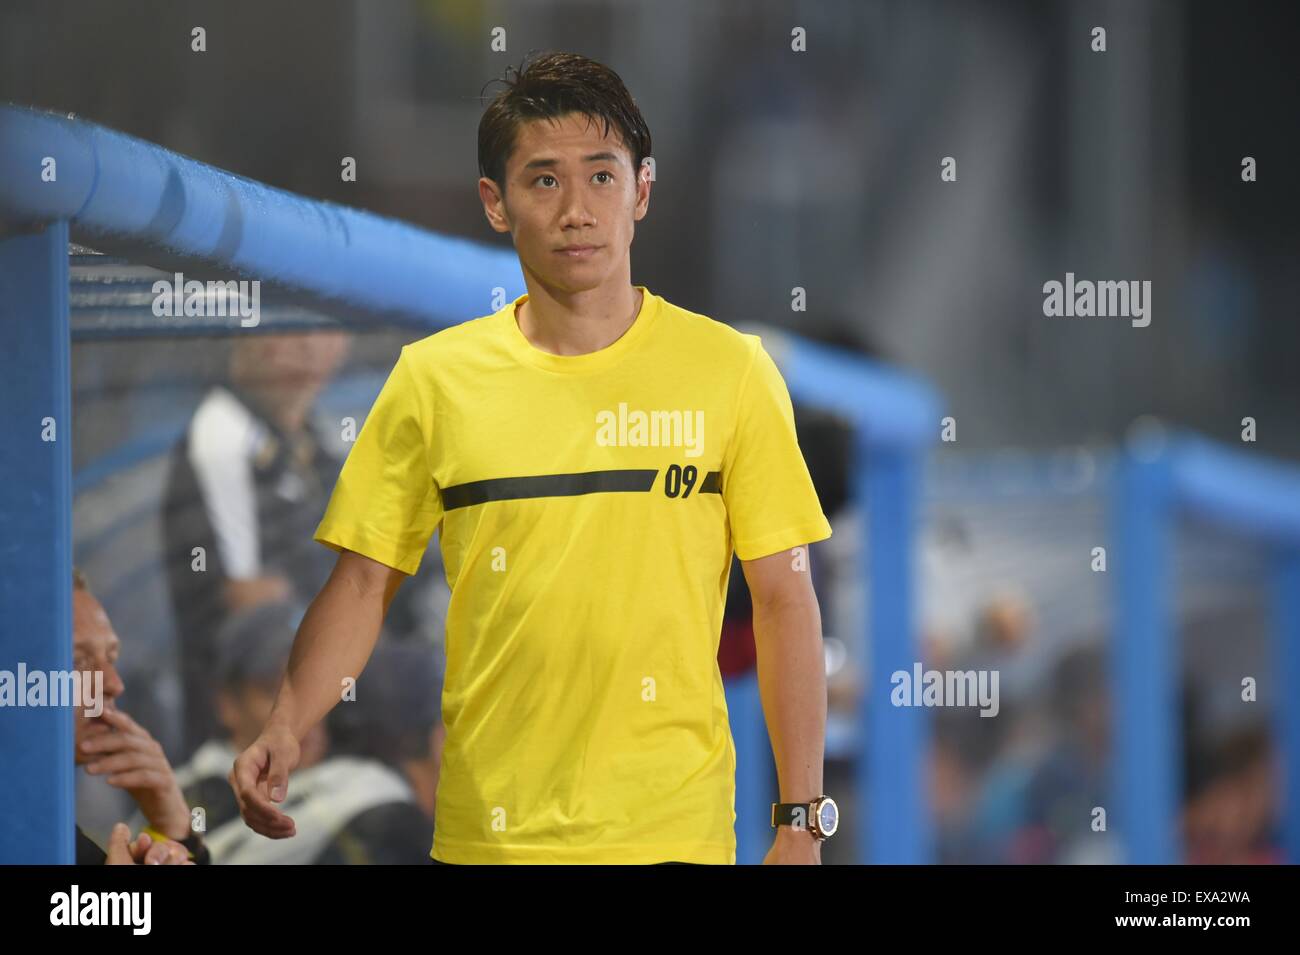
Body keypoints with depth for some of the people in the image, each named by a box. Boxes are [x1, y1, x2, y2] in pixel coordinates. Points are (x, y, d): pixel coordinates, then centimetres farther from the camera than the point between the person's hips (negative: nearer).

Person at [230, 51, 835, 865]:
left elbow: (784, 598, 1)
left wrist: (802, 824, -3)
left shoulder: (728, 371, 0)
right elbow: (364, 585, 6)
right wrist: (286, 730, -10)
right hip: (488, 833, 1)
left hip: (673, 831, -1)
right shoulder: (434, 379, 3)